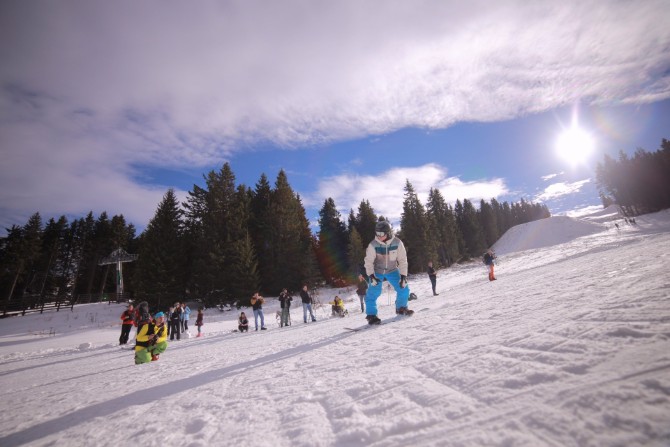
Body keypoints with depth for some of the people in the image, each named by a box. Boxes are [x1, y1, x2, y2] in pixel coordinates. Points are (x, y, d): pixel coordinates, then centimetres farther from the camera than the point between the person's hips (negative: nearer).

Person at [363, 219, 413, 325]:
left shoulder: (397, 243, -21)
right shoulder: (373, 245, -25)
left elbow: (402, 260, -13)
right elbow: (368, 261, -18)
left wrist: (403, 276, -17)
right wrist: (371, 276, -28)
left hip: (392, 270, 2)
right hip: (376, 272, -2)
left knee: (403, 288, 0)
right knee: (373, 292, -14)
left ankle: (401, 308, 25)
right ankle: (371, 315, 0)